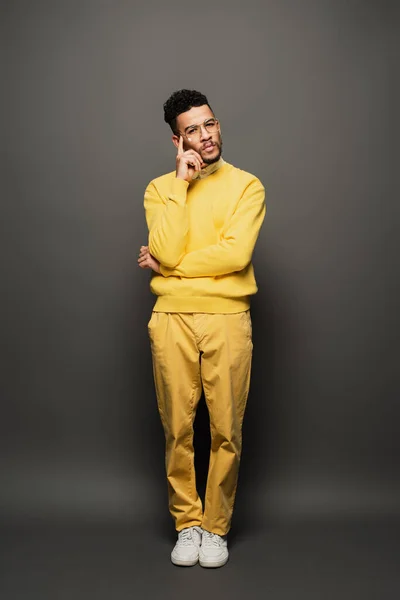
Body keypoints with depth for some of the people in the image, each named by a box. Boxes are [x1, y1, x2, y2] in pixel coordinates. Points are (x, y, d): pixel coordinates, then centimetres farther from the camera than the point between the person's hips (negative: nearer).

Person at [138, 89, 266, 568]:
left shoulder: (246, 185, 3)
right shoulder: (160, 189, 8)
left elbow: (236, 253, -12)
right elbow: (166, 251, -10)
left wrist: (170, 266, -7)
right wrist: (182, 182, -8)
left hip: (227, 319, -1)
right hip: (172, 319, 1)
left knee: (226, 430, 3)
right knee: (178, 428, 6)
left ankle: (216, 526, 21)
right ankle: (187, 523, 24)